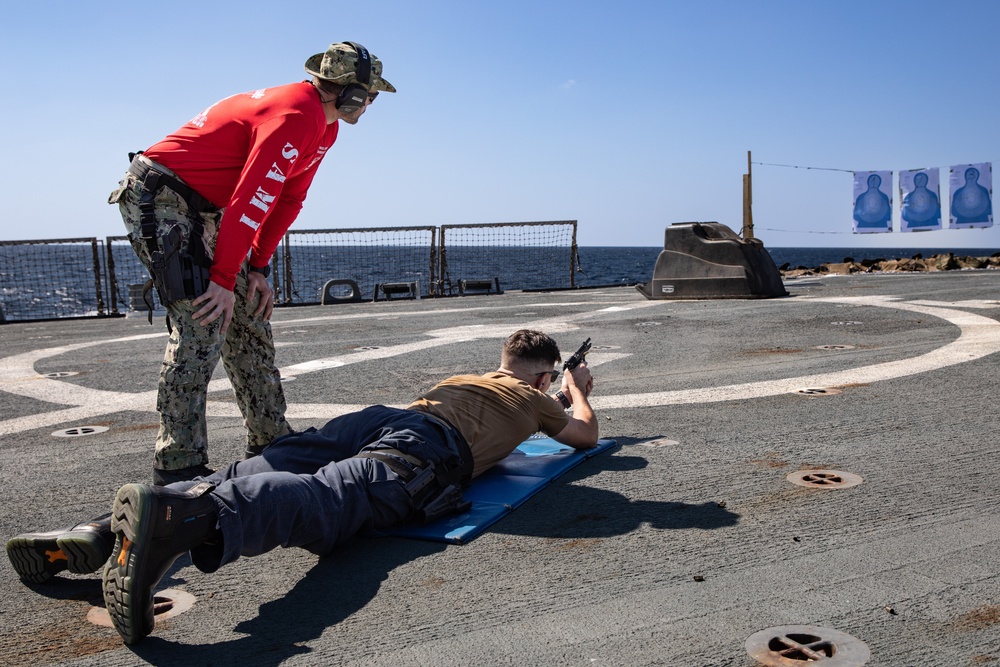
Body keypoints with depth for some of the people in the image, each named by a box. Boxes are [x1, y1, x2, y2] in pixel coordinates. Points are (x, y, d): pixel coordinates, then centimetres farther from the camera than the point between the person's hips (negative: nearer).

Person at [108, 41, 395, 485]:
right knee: (204, 322, -18)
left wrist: (257, 268, 6)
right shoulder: (296, 115, -24)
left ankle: (270, 441, 15)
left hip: (203, 210, 10)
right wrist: (224, 279, -25)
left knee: (249, 318, 8)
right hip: (158, 197, -10)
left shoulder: (324, 127, 9)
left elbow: (288, 199, 11)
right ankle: (177, 465, -11)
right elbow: (250, 200, -28)